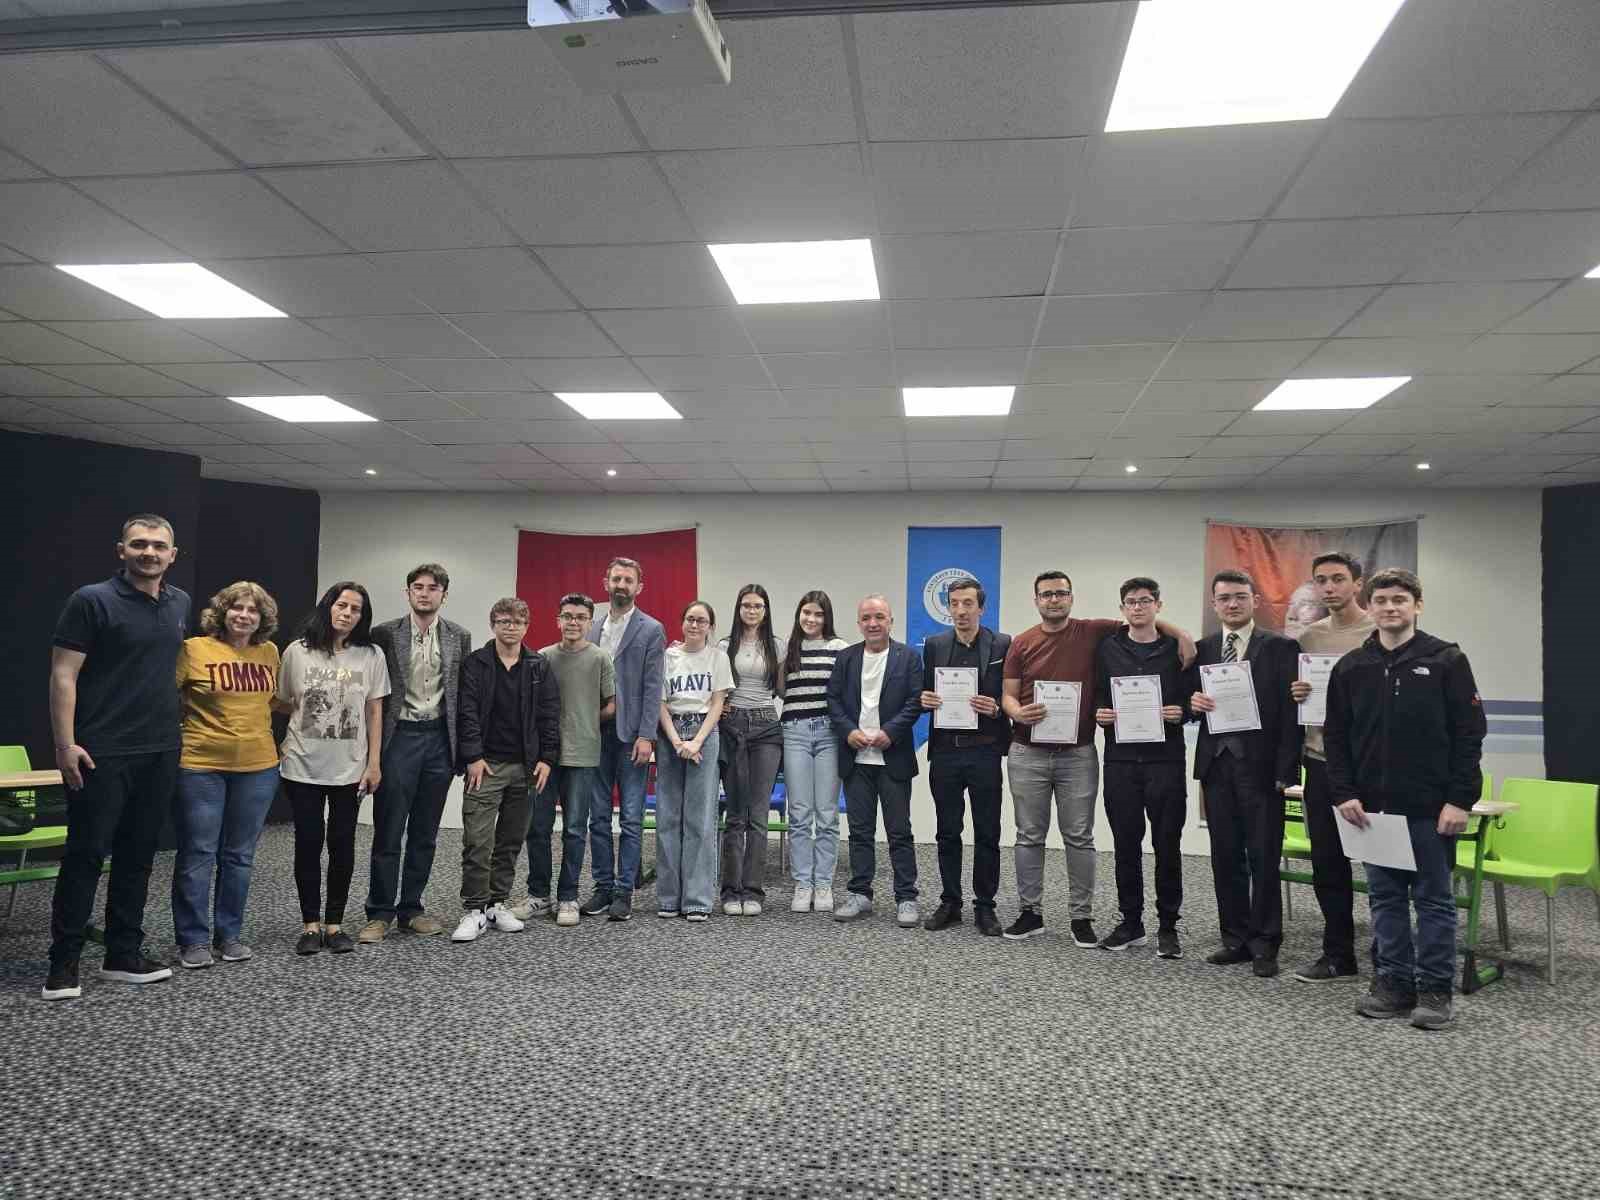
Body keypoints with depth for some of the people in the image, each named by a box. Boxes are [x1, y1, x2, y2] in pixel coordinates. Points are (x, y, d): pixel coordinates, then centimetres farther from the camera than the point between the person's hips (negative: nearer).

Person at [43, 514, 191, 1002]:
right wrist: (65, 744, -16)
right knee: (85, 854, 0)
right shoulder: (92, 600, -8)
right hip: (102, 754, -6)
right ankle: (63, 962, 11)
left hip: (161, 752, 6)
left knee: (138, 855, 11)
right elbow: (63, 675, -10)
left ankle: (124, 955, 21)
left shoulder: (181, 604, 10)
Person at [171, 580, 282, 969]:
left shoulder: (270, 653, 7)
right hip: (200, 766, -4)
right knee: (197, 855, 3)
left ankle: (229, 935, 23)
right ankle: (193, 940, 15)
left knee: (239, 856, 12)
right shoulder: (194, 649, -7)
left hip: (258, 768, 4)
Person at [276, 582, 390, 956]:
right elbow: (283, 704, 11)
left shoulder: (371, 656, -1)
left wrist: (374, 762, -2)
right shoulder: (297, 651, -1)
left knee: (342, 846, 5)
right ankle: (310, 924, 16)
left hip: (349, 768, 0)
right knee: (308, 844, 5)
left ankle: (334, 923, 17)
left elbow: (374, 712, 1)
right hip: (303, 766, 0)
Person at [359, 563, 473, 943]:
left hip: (439, 740, 2)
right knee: (388, 833, 1)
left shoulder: (459, 638, 6)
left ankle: (410, 909, 21)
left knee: (424, 835, 10)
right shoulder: (384, 634, 0)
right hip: (399, 737, -2)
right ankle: (380, 913, 12)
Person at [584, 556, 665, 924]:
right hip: (596, 733, 4)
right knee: (598, 816, 9)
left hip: (630, 734, -4)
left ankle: (624, 891, 7)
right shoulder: (593, 630, 12)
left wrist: (645, 736, -14)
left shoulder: (651, 630, -1)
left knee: (631, 818, 0)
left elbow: (652, 688, -7)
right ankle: (603, 887, 18)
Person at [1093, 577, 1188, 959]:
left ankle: (1168, 927, 14)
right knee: (1126, 844, 7)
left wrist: (1181, 713, -14)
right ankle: (1131, 922, 19)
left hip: (1165, 759, -2)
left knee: (1167, 845, 3)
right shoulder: (1107, 649, 9)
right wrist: (1099, 714, -6)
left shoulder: (1177, 647, 3)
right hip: (1121, 759, 2)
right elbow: (1097, 697, 14)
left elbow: (1192, 698, 6)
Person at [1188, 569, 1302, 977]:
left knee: (1263, 859, 0)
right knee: (1225, 856, 10)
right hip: (1216, 764, 4)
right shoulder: (1201, 649, 11)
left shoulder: (1281, 648, -2)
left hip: (1260, 766, -4)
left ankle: (1264, 944, 11)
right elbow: (1190, 701, 15)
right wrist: (1193, 701, -9)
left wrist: (1285, 770, -12)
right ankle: (1236, 938, 20)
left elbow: (1290, 712, -6)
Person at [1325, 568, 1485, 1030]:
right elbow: (1335, 736, 9)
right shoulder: (1351, 667, 7)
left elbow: (1470, 733, -5)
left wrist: (1460, 800, -11)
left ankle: (1436, 990, 14)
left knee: (1434, 900, 5)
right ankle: (1394, 982, 19)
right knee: (1385, 898, 9)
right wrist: (1344, 794, -1)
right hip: (1372, 807, 3)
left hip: (1431, 808, -3)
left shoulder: (1447, 660, -2)